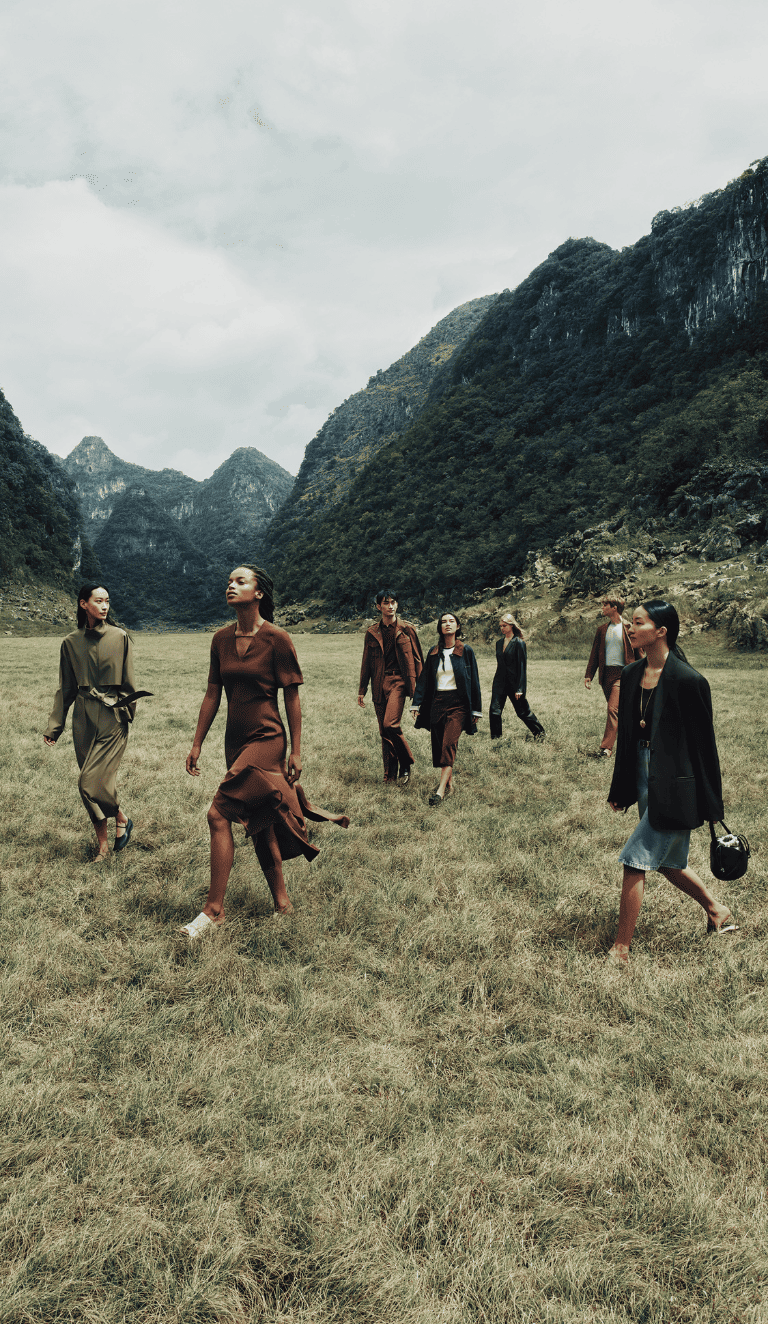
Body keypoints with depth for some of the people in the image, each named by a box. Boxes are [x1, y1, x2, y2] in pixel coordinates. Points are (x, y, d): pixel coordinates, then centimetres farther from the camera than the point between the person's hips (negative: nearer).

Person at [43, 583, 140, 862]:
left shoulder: (119, 637, -3)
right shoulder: (71, 642, 5)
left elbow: (128, 682, 4)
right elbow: (65, 687, 10)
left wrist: (129, 712, 6)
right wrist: (54, 726, 9)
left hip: (113, 716, -3)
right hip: (83, 716, 3)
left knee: (92, 783, -11)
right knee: (91, 782, 7)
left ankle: (121, 818, 17)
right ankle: (103, 842, 21)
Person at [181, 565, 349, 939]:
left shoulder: (276, 639, -12)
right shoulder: (221, 639, 5)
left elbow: (291, 698, -8)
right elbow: (212, 694, 10)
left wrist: (296, 751, -8)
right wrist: (197, 743, 9)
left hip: (266, 740, -7)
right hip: (235, 740, 7)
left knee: (219, 815, -14)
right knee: (258, 825, 14)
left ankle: (214, 908, -2)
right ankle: (281, 901, 29)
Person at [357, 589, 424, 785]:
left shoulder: (406, 629, 4)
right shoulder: (372, 632, 11)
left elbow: (417, 659, 7)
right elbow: (366, 663, 16)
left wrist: (418, 687, 3)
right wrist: (362, 690, 13)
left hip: (398, 681, -4)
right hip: (379, 684, 4)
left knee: (390, 724, -20)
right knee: (384, 730, 5)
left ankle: (406, 765, -1)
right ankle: (390, 774, 15)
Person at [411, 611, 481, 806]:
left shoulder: (465, 651, 2)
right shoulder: (433, 653, 11)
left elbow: (474, 680, 4)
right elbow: (423, 679, 12)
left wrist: (476, 710, 2)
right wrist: (417, 704, 3)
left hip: (458, 703, -4)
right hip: (436, 702, 4)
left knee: (449, 744, -15)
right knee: (438, 745, 3)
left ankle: (441, 791, -21)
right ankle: (449, 784, 17)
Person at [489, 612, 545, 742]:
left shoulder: (518, 643, -9)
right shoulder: (499, 643, 10)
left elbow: (522, 667, -11)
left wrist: (519, 688, -14)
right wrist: (496, 684, 17)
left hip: (513, 682, -5)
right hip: (499, 682, 5)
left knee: (523, 712, 7)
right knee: (494, 711, -6)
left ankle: (539, 734, 27)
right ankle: (495, 738, 5)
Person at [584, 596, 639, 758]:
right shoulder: (602, 629, 13)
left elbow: (638, 653, 2)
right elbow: (594, 654, 15)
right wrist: (588, 675, 8)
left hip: (622, 673, -6)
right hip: (606, 673, 6)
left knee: (613, 708, -16)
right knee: (617, 710, 12)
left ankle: (606, 747, -16)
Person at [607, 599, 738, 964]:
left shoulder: (687, 681, -17)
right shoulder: (631, 674, 4)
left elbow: (703, 743, -12)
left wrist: (711, 805, -8)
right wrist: (619, 790, 15)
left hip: (674, 788, -8)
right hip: (644, 781, 8)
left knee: (635, 861, -7)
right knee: (668, 862, 21)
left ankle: (621, 951, 7)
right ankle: (718, 912, 46)